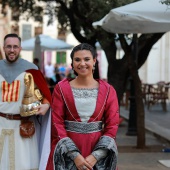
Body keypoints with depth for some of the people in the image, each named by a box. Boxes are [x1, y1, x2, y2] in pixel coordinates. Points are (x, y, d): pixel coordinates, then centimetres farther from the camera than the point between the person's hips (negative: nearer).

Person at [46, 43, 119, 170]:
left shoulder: (108, 90, 0)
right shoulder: (61, 88, -2)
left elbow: (112, 126, -3)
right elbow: (57, 123, -6)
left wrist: (95, 156, -12)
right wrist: (75, 155, -13)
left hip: (99, 152, 1)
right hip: (67, 152, 0)